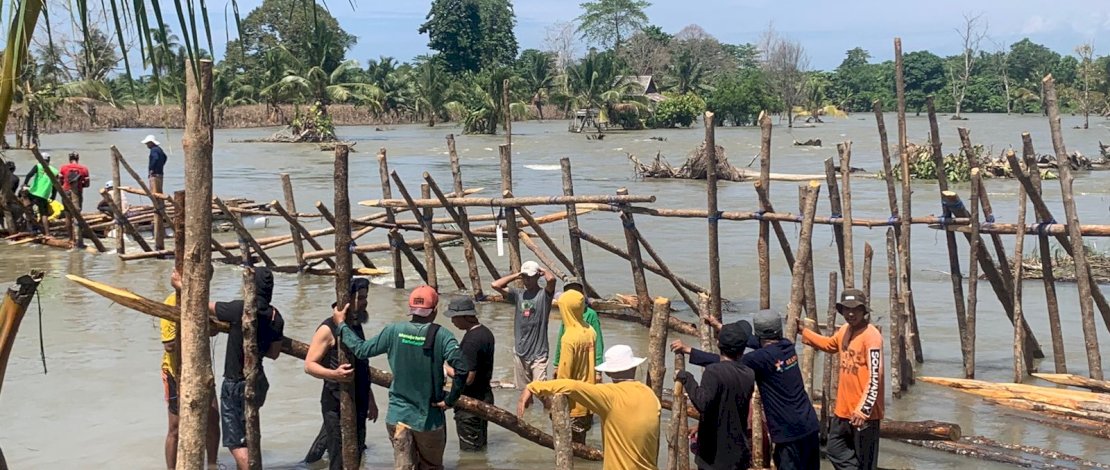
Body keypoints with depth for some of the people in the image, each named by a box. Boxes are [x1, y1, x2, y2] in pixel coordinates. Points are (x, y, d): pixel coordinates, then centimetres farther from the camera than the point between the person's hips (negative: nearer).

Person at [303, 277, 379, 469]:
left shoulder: (356, 326, 14)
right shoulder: (329, 329, -11)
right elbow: (309, 365, -15)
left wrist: (370, 400, 24)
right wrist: (334, 374, -32)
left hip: (358, 404, 8)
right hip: (337, 405, -8)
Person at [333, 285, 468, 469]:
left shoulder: (394, 331, -6)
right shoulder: (441, 336, -13)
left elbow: (361, 349, 5)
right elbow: (461, 369, -24)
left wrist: (341, 324, 18)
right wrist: (449, 400, -10)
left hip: (398, 415, 2)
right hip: (429, 419, -2)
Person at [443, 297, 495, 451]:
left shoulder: (471, 340, -24)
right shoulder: (486, 332, 7)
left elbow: (467, 378, -27)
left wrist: (448, 370, -11)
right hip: (484, 396, 10)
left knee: (469, 450, 2)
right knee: (480, 448, 21)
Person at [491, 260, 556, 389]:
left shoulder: (544, 294, -4)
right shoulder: (518, 294, 9)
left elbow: (551, 279, -25)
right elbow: (495, 285, 1)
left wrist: (543, 271, -4)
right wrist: (515, 276, 6)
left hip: (538, 354, -5)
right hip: (520, 353, 5)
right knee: (524, 390, 14)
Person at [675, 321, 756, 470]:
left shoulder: (714, 371, -16)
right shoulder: (749, 375, 5)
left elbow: (703, 403, -30)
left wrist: (687, 379, -18)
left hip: (715, 454, -6)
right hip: (739, 453, 6)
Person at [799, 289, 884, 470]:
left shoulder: (871, 336, -18)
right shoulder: (844, 330, 7)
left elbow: (875, 377, -22)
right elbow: (829, 345, 32)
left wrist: (863, 409, -26)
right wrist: (804, 331, 27)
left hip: (864, 411, -9)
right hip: (844, 408, 9)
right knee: (835, 449, 18)